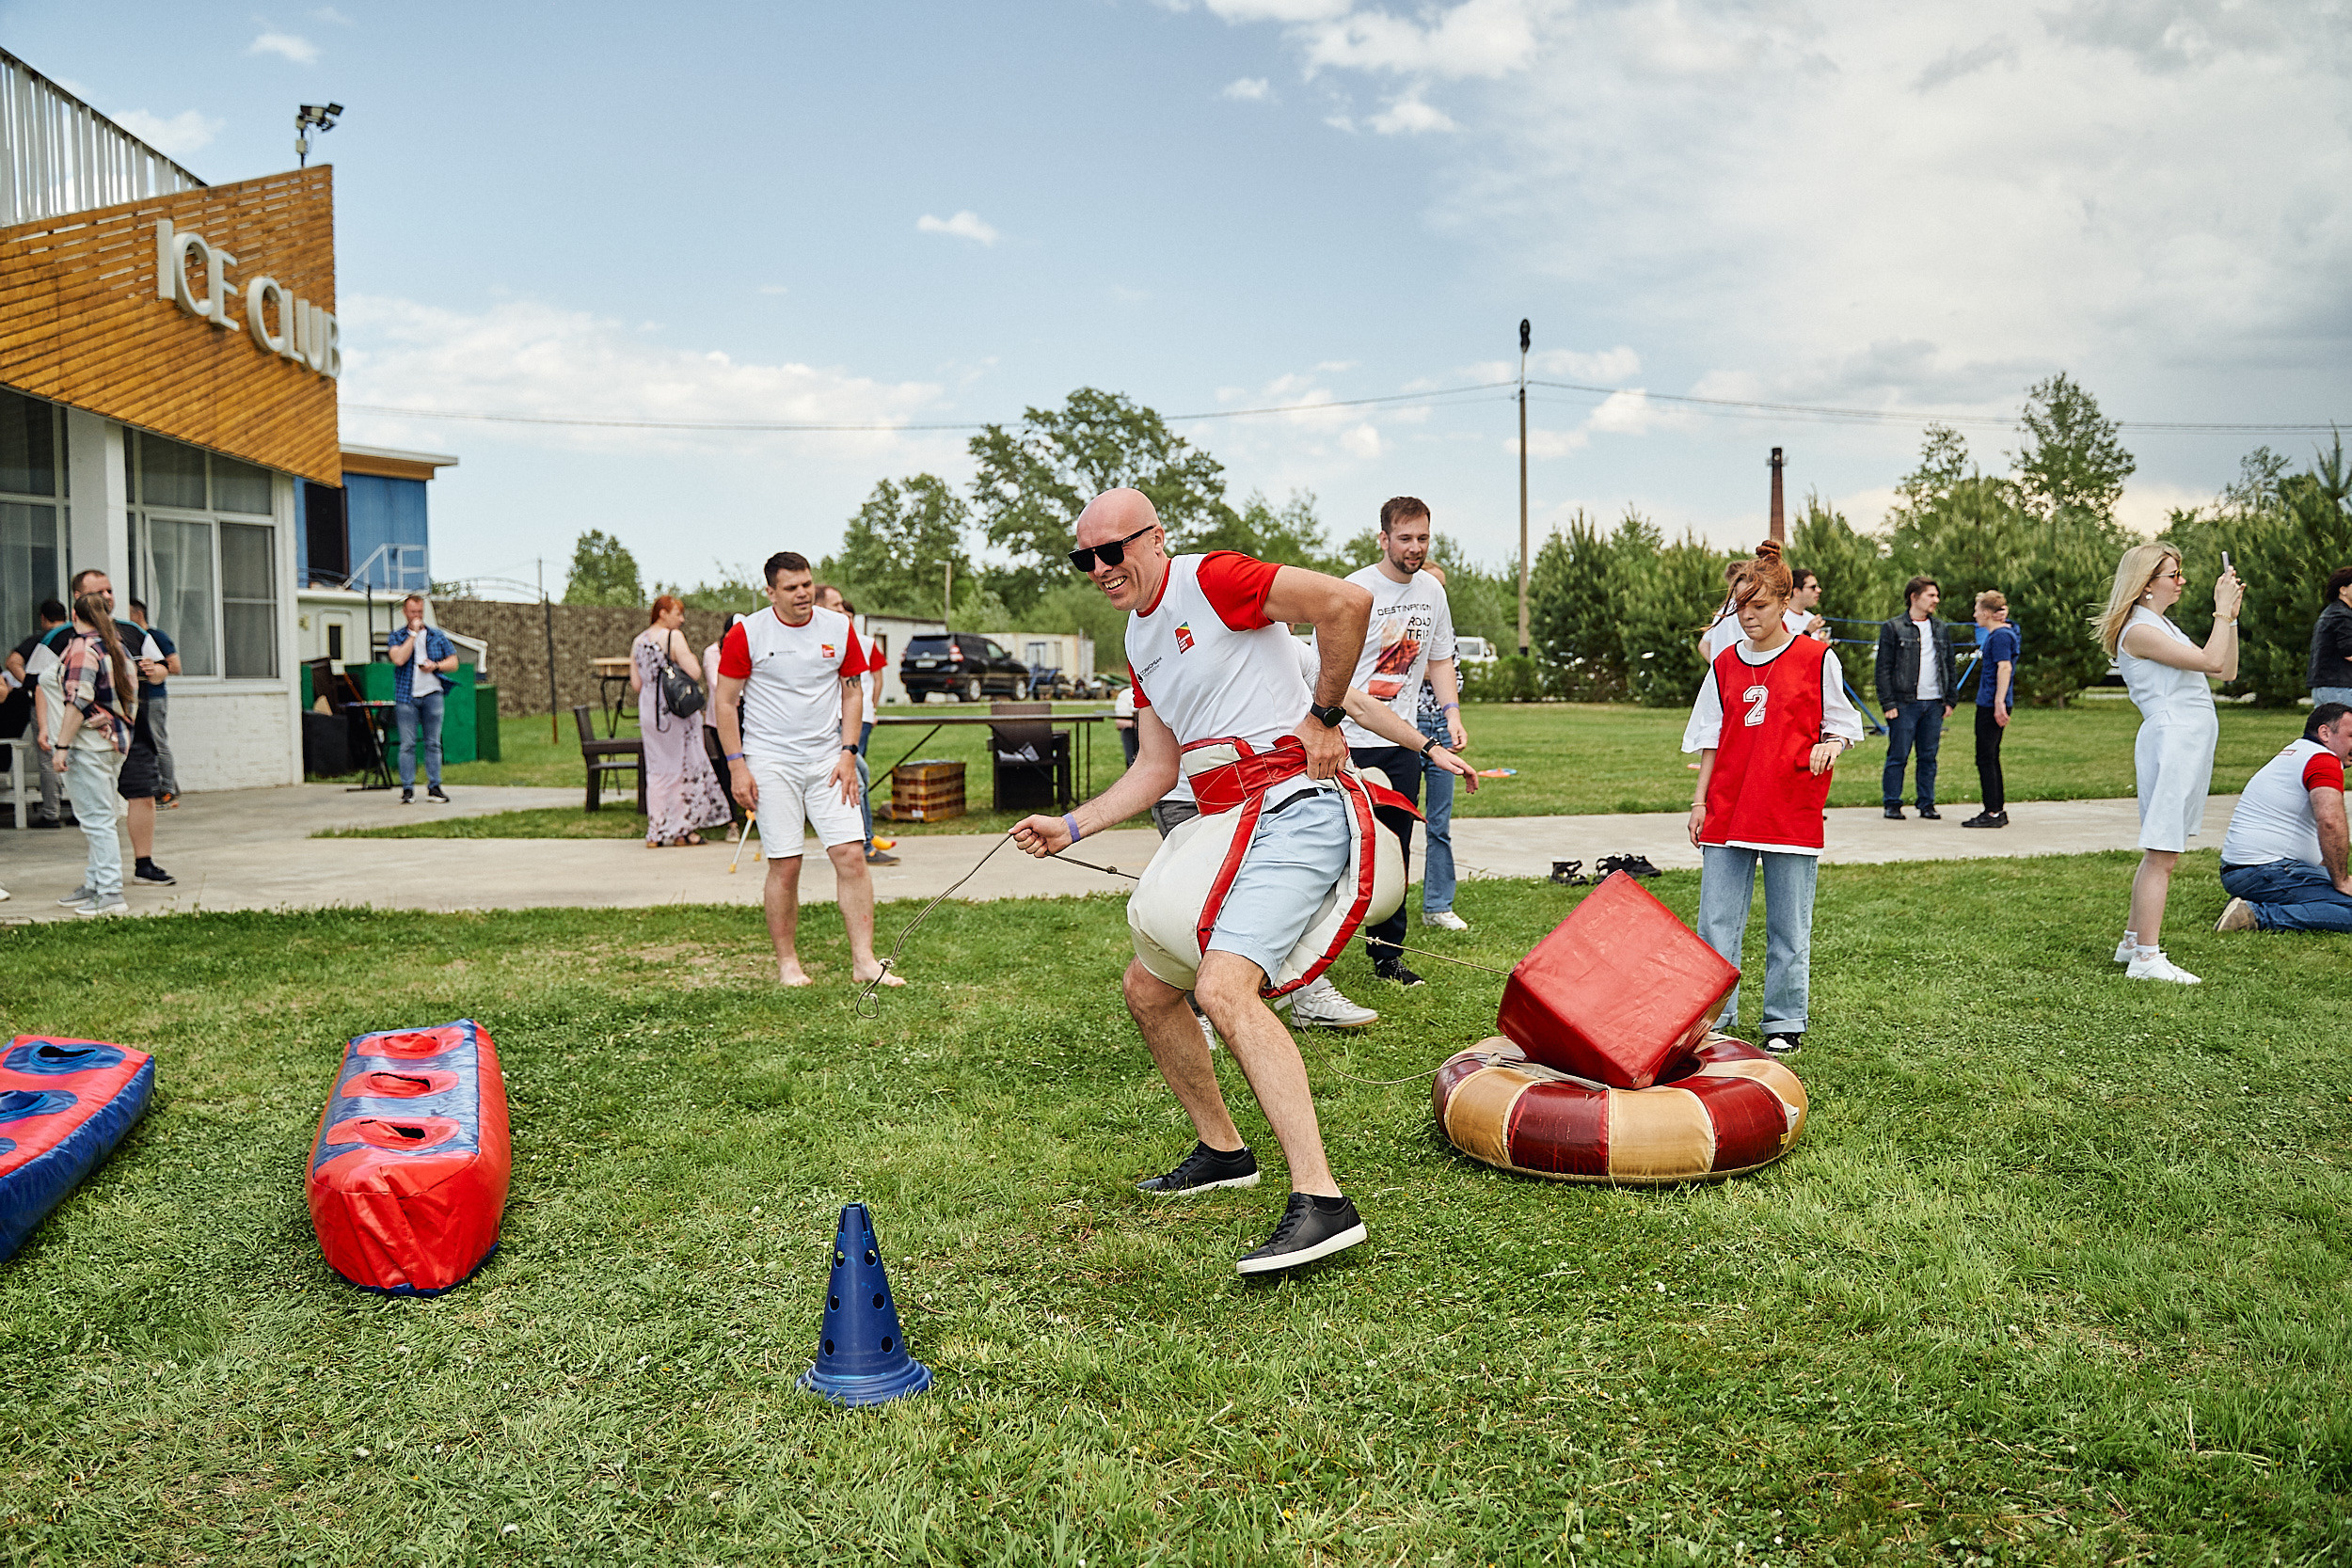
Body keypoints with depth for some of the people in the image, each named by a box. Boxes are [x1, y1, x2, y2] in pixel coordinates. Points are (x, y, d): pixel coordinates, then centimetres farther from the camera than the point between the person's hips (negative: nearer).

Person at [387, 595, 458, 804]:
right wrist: (413, 633, -10)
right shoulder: (397, 636, 7)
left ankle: (434, 787, 8)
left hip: (431, 695, 2)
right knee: (407, 744, -4)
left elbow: (453, 662, 12)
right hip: (406, 697, -2)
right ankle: (407, 789, 0)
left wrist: (436, 666, -8)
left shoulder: (437, 635, 12)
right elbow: (399, 659, -12)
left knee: (433, 743, 3)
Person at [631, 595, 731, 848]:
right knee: (684, 768, 4)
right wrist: (693, 660, 2)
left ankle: (656, 833, 11)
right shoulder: (674, 637, -11)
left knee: (657, 770, 12)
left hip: (648, 711, 6)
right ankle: (682, 831, 6)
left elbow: (636, 684, 9)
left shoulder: (638, 642, 10)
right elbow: (694, 673, -18)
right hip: (676, 709, -6)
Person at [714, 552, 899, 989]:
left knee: (851, 854, -5)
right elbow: (726, 702, 1)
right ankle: (786, 963, 12)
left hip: (827, 759, 3)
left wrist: (848, 753, 2)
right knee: (785, 865, -3)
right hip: (770, 762, -3)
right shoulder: (747, 634, -3)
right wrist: (736, 766, -6)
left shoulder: (840, 629, 5)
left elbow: (852, 693, 12)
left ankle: (863, 960, 1)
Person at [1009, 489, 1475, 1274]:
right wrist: (1071, 827, 10)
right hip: (1230, 829, 10)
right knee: (1147, 990, 13)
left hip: (1297, 813, -10)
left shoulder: (1211, 580, -9)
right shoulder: (1140, 645, 18)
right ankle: (1222, 1150, 30)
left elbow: (1348, 601, -18)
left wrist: (1323, 717, -12)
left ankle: (1320, 1200, -28)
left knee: (1224, 988, -27)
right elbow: (1157, 770, 19)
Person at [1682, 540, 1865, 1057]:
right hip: (1727, 810, 3)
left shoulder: (1817, 659, 0)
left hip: (1792, 810, -3)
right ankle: (1713, 1017, 13)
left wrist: (1830, 746, -16)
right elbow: (1711, 738, 12)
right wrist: (1699, 800, 7)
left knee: (1788, 927, 5)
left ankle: (1785, 1023, 16)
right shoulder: (1725, 665, 9)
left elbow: (1843, 726, 6)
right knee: (1716, 922, 2)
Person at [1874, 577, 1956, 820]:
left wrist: (1950, 700, 10)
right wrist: (1888, 704, -11)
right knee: (1898, 756, -3)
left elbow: (1949, 667, 19)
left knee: (1929, 757, 6)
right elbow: (1883, 669, -4)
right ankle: (1892, 804, 6)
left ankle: (1927, 805, 13)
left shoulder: (1940, 629, 15)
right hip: (1904, 704, -4)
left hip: (1934, 704, 5)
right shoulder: (1893, 628, -1)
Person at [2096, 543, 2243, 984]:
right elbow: (2211, 661, -20)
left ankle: (2133, 942, 20)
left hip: (2189, 745, 10)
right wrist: (2222, 611, -10)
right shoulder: (2139, 630, -12)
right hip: (2171, 742, -10)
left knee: (2160, 853, 13)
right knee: (2161, 855, -10)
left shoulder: (2164, 627, 20)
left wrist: (2232, 615, 13)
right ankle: (2146, 957, -9)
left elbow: (2227, 672, 18)